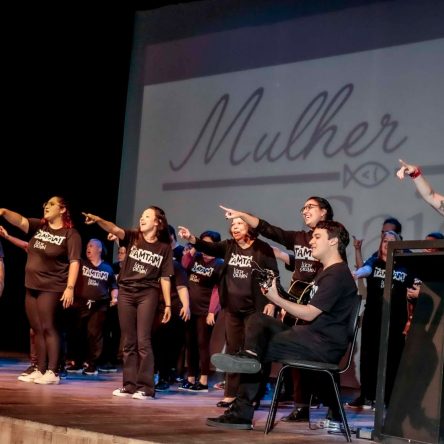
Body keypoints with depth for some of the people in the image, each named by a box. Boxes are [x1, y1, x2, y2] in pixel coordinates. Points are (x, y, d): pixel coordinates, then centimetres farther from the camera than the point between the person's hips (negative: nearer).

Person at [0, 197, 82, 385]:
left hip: (51, 288, -6)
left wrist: (70, 287, -20)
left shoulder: (70, 234, -7)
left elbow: (74, 262, -13)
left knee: (48, 328, -8)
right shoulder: (38, 226, 9)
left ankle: (52, 372, -5)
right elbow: (20, 221, -6)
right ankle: (40, 370, 13)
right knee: (37, 329, 8)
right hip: (31, 286, 6)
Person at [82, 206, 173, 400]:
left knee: (143, 341, -8)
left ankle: (146, 387, -5)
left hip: (148, 294, -3)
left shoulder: (164, 248, 2)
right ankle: (129, 385, 11)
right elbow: (114, 229, -15)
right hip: (126, 292, 3)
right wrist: (97, 220, -34)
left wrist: (168, 304, 1)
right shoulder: (132, 237, 4)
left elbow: (164, 278, 3)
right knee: (128, 342, 6)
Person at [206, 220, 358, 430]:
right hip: (311, 335, 10)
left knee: (262, 349, -12)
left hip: (325, 345, -10)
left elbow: (310, 314, -16)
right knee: (258, 320, 3)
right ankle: (249, 356, -20)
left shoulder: (337, 274, -12)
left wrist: (276, 299, -15)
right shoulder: (327, 272, 22)